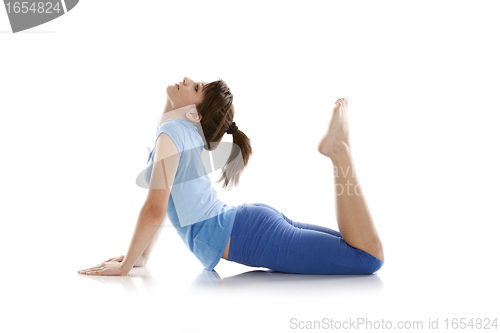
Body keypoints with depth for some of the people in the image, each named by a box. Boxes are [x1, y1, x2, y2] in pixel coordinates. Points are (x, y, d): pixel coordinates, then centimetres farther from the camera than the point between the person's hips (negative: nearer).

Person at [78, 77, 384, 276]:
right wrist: (142, 258, 25)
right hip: (252, 222, 9)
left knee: (369, 258, -12)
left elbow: (154, 211, -17)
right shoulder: (185, 133, 17)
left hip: (250, 236, -9)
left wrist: (125, 266, -6)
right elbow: (163, 204, 27)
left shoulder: (172, 132, -12)